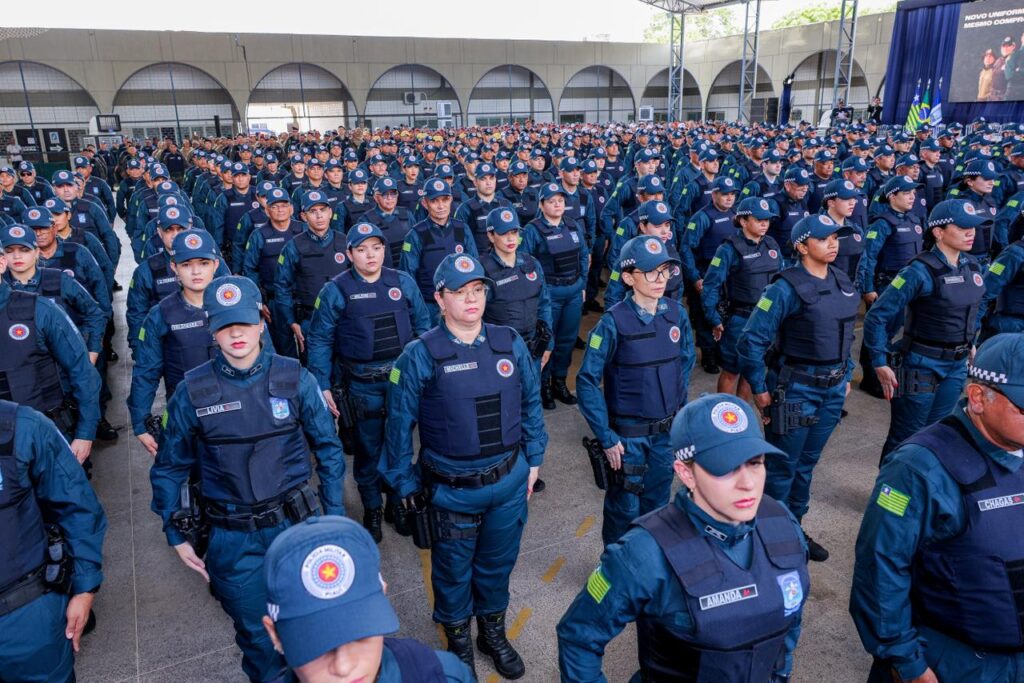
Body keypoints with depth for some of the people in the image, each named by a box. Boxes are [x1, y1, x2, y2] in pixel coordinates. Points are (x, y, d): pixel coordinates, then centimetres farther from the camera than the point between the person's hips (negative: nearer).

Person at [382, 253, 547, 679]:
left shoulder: (511, 344, -4)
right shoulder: (419, 356, -15)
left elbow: (531, 404, 6)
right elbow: (399, 425, -8)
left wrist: (533, 460, 9)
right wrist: (405, 483, -2)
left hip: (509, 482, 3)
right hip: (452, 489, -3)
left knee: (497, 563, 22)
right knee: (453, 568, 18)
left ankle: (493, 633, 48)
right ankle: (458, 641, 45)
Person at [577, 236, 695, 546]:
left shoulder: (676, 313, -4)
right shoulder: (614, 322, -18)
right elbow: (587, 381, -16)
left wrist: (679, 410, 9)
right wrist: (606, 437, -15)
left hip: (667, 431, 4)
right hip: (628, 433, -4)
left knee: (656, 503, 20)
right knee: (625, 508, 11)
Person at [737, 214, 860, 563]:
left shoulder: (842, 282, 5)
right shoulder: (787, 288, -17)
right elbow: (751, 340, -18)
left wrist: (846, 375, 16)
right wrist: (759, 389, -15)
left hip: (833, 390, 7)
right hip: (795, 389, -7)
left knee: (807, 463, 18)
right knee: (784, 466, 6)